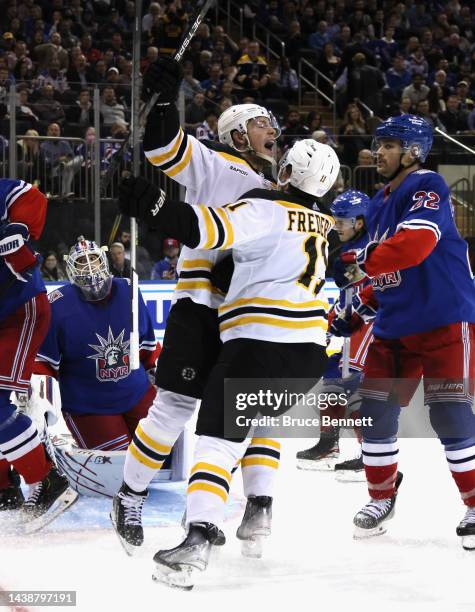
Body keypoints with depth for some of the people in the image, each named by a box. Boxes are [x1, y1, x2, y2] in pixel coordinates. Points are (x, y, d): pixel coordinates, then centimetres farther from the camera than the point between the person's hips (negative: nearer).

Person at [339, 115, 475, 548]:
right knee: (374, 410, 4)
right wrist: (360, 300, 11)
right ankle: (382, 496, 21)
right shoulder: (379, 204, 15)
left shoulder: (426, 188, -13)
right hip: (394, 325, 8)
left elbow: (415, 245, -29)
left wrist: (363, 260, -27)